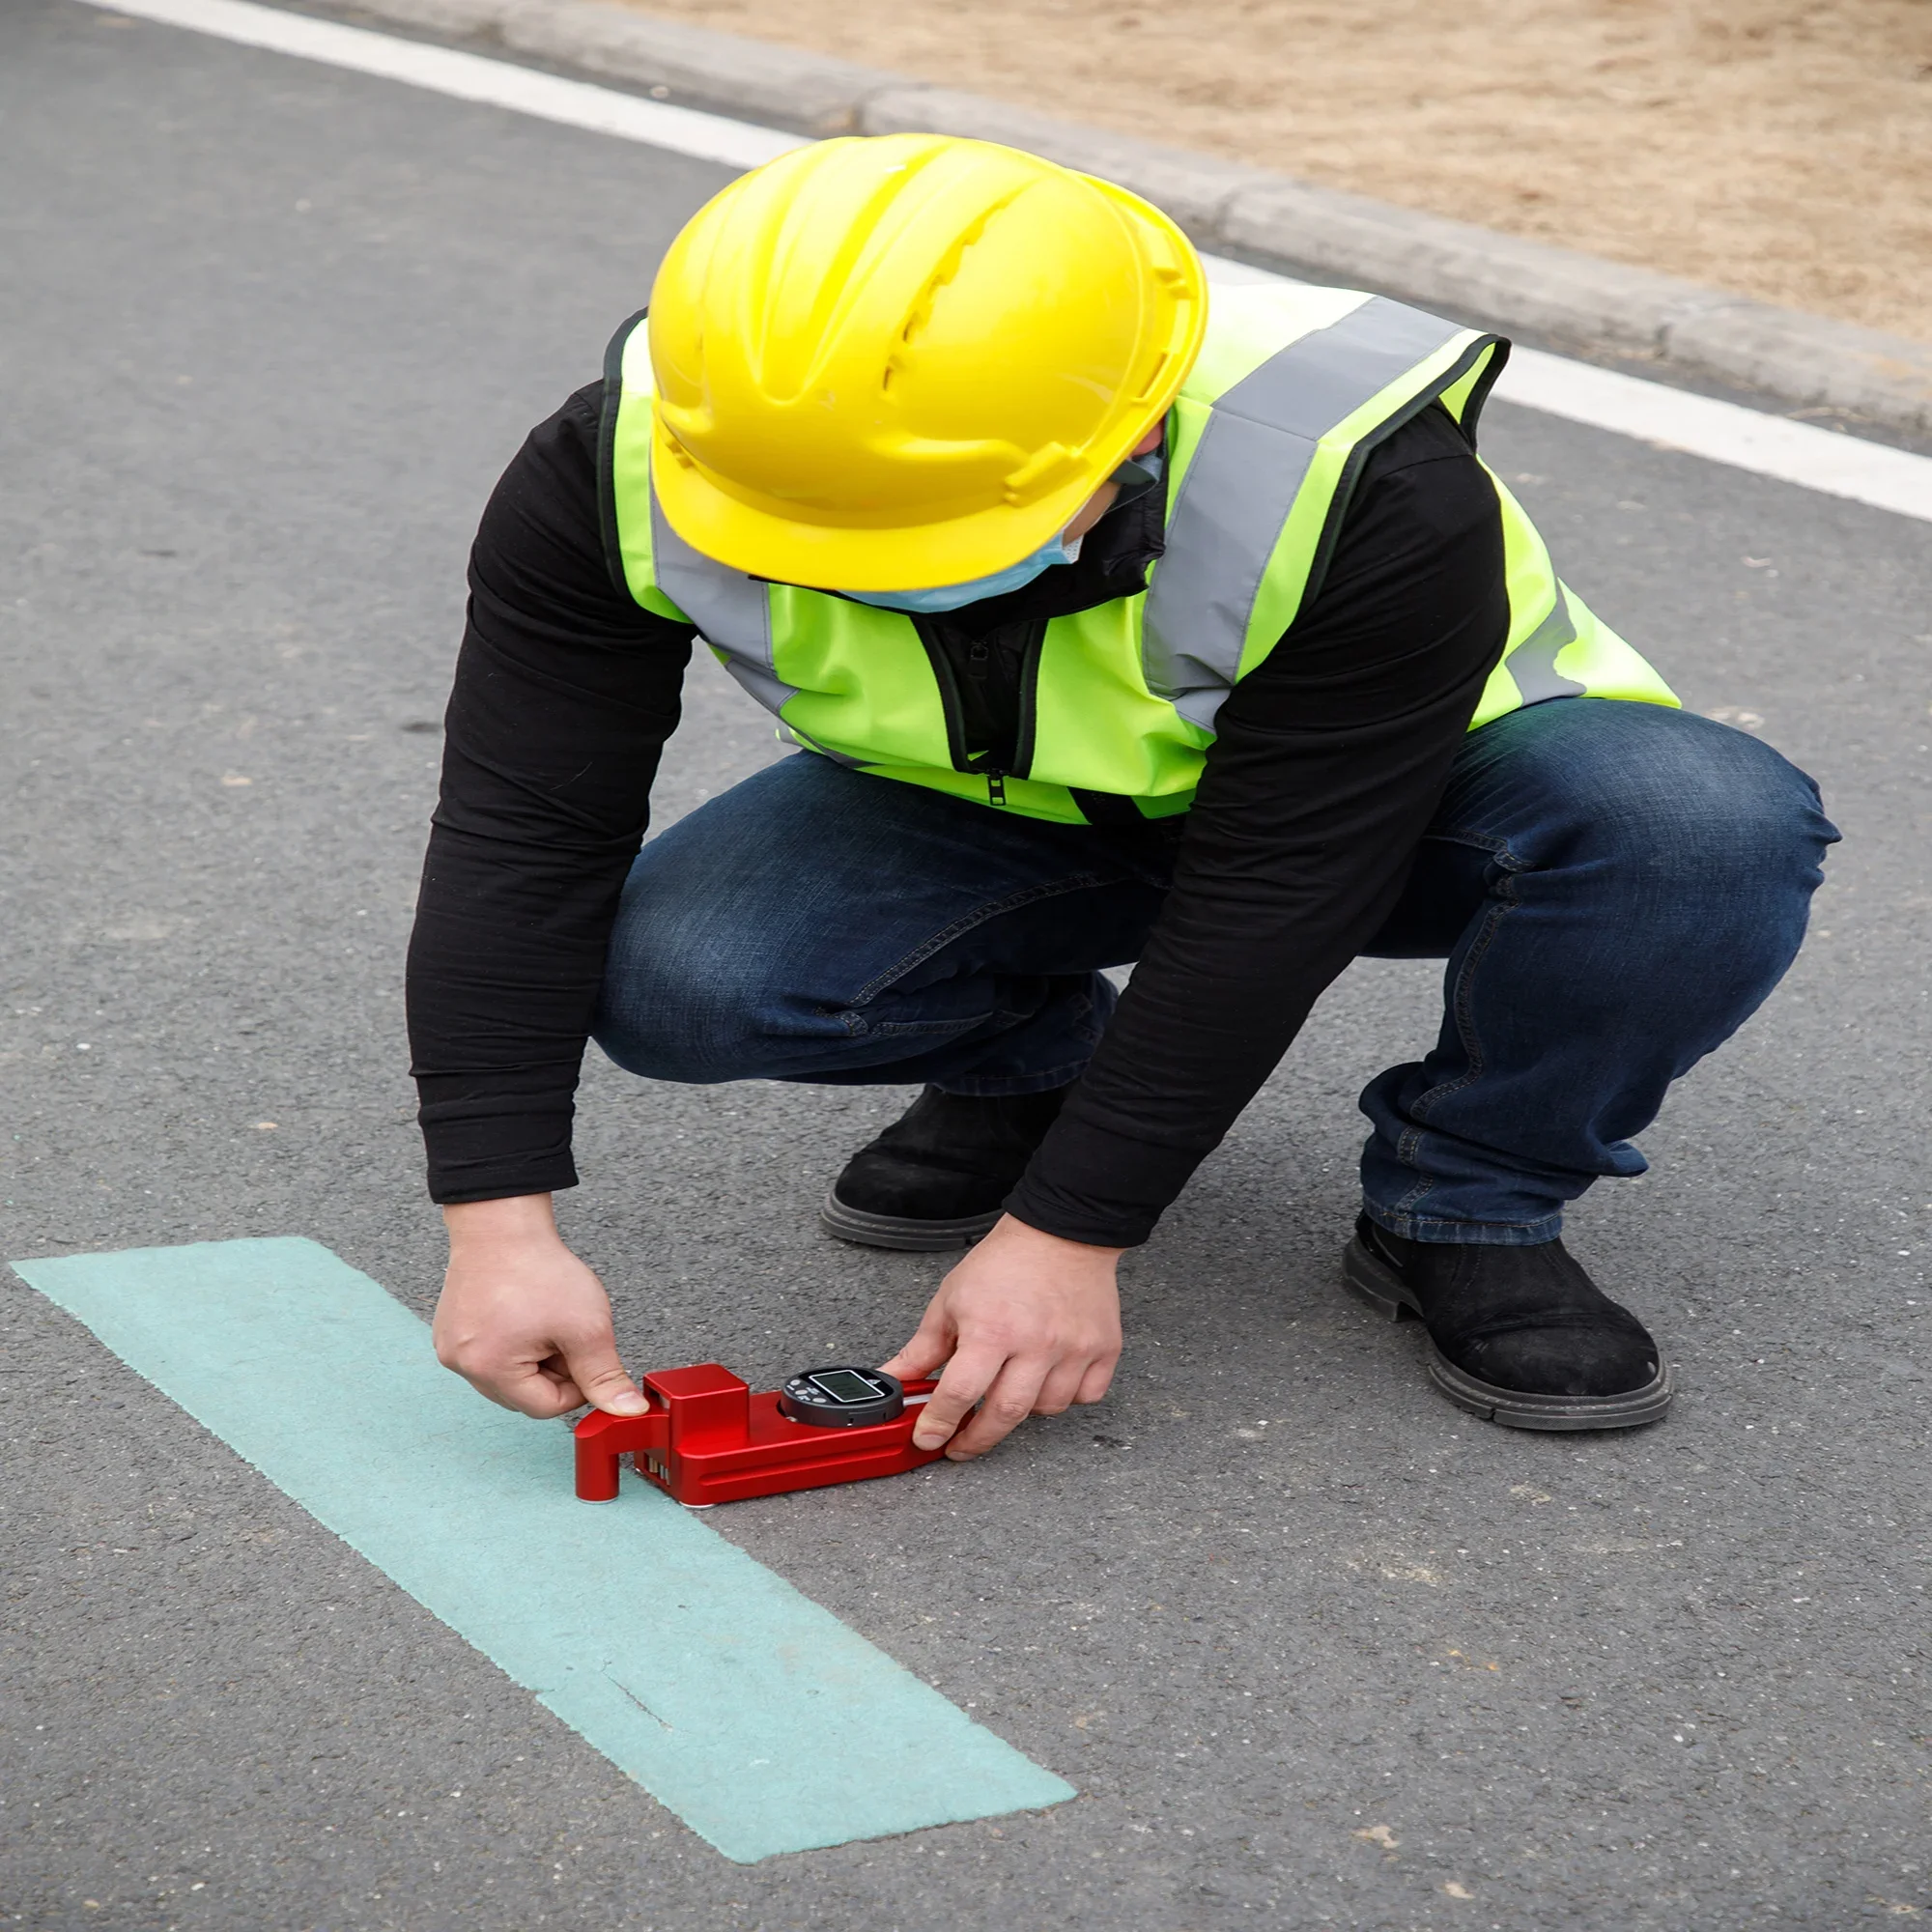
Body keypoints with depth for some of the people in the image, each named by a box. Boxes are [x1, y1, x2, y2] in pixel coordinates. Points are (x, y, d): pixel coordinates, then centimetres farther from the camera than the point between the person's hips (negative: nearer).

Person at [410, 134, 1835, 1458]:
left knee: (1704, 830, -34)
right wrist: (500, 1226, -28)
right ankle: (1034, 1062, 5)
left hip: (1384, 803, -2)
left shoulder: (1359, 482, -38)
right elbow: (523, 840, -23)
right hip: (987, 815, 3)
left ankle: (1468, 1208, -6)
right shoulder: (628, 469, -28)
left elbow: (1266, 897, -32)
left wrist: (1066, 1232, -29)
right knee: (669, 973, -27)